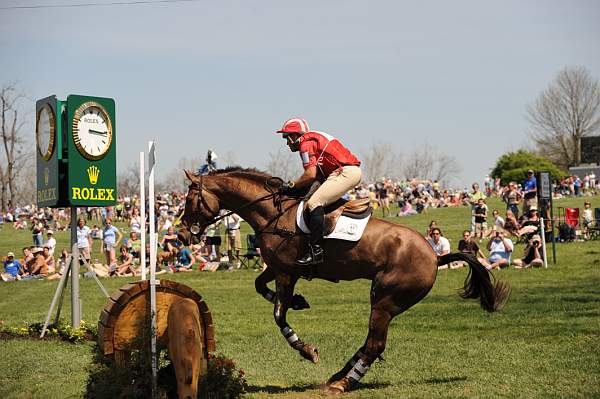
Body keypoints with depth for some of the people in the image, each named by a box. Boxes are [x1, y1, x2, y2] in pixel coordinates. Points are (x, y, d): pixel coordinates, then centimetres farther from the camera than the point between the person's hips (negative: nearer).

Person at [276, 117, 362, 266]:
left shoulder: (306, 143, -5)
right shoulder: (313, 140, 25)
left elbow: (311, 175, -16)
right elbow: (318, 175, 22)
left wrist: (291, 186, -3)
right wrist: (295, 186, 15)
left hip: (346, 172, -11)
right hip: (353, 171, 11)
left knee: (314, 203, -19)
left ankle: (316, 251, -24)